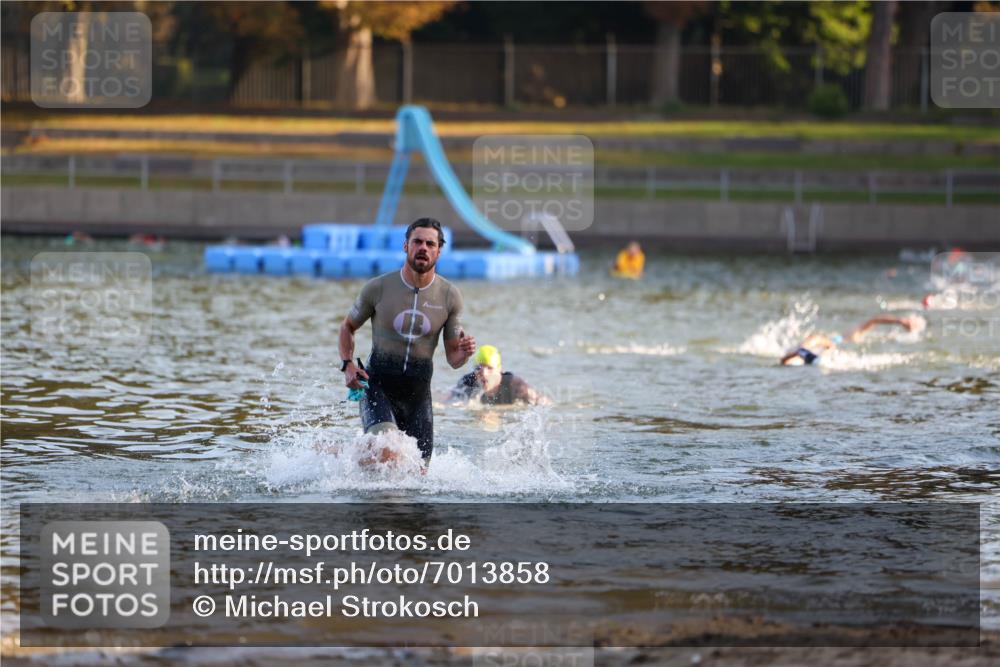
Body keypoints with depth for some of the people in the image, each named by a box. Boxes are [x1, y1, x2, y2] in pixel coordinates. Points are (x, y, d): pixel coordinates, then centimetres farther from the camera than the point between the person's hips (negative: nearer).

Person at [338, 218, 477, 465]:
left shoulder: (450, 296, -2)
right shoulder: (379, 287, -7)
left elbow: (453, 358, 4)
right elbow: (348, 327, 9)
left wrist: (464, 352, -20)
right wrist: (347, 365, -8)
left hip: (418, 393, 3)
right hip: (378, 386, -3)